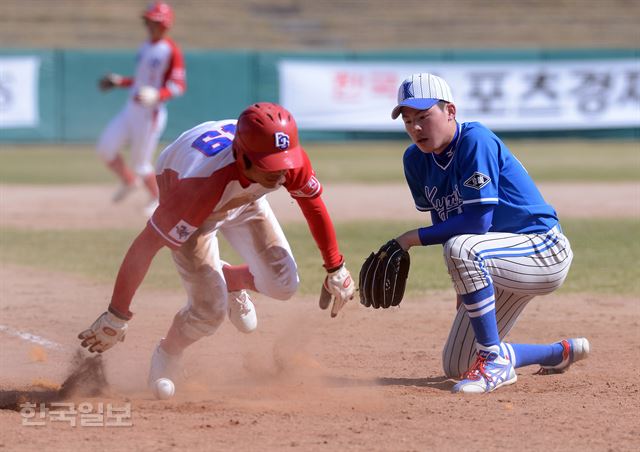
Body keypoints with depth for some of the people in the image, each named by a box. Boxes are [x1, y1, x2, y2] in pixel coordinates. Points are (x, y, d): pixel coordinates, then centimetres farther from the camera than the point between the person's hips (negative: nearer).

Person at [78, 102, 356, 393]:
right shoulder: (204, 184, -47)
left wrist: (335, 269, -4)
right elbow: (146, 245, -41)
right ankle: (166, 357, 19)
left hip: (243, 200, 5)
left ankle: (231, 280, 27)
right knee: (210, 310, -13)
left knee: (283, 284, -6)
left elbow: (313, 203, -12)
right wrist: (116, 316, -37)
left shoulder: (291, 162, -34)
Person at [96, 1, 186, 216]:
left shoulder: (171, 51, -14)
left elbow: (178, 86, -18)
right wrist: (119, 81, 16)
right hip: (130, 109, 8)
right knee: (106, 149, 1)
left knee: (140, 164, 2)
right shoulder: (145, 47, 12)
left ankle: (157, 200, 27)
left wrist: (156, 96, -32)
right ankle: (128, 181, 27)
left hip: (151, 113, -8)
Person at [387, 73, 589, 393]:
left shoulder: (475, 141, -22)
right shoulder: (416, 160, 0)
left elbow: (478, 221, -27)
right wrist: (466, 285, 7)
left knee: (461, 249, -37)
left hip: (545, 253, -9)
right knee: (455, 366, 8)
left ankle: (495, 361, -24)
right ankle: (561, 353, 29)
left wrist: (414, 238, -22)